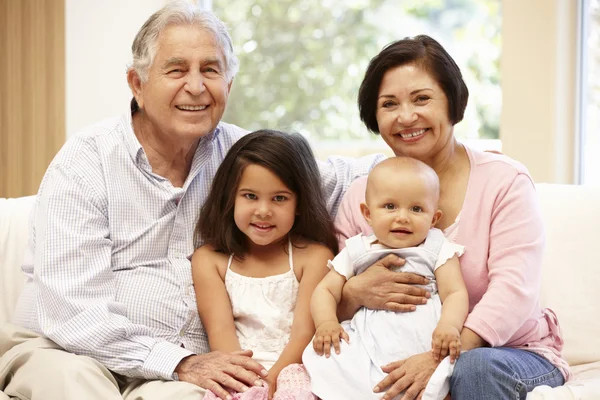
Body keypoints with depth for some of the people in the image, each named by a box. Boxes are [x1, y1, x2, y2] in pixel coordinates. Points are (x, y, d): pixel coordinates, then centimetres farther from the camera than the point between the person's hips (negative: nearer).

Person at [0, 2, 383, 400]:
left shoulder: (238, 154, 5)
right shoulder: (85, 162, -9)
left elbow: (334, 177, 19)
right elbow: (72, 316, -16)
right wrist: (179, 363, -22)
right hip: (66, 352, -1)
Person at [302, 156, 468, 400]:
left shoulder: (437, 250, 7)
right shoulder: (356, 252, 13)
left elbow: (455, 293, -1)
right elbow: (325, 290, 14)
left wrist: (449, 326, -22)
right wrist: (326, 323, -8)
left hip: (424, 349, -2)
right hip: (366, 349, 3)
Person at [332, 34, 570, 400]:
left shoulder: (505, 181, -4)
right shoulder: (361, 197, 5)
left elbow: (514, 291, -17)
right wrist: (354, 292, -21)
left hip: (512, 355, -1)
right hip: (400, 359, 2)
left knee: (475, 368, -35)